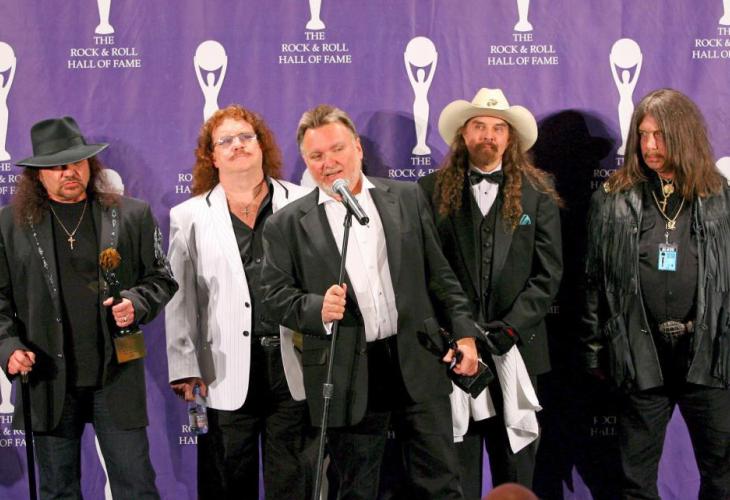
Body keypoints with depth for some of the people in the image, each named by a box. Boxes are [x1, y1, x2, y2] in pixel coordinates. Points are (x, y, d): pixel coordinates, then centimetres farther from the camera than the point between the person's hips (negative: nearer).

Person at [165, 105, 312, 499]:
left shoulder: (300, 203, 5)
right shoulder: (190, 217, 7)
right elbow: (179, 299, 4)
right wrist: (185, 370, -2)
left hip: (293, 367, 0)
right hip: (226, 377, 0)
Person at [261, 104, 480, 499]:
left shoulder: (407, 198, 9)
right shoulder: (287, 225, 3)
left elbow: (439, 273, 10)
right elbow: (275, 295, 0)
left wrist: (464, 332, 3)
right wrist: (317, 308, -19)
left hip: (418, 363, 1)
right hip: (348, 378, -1)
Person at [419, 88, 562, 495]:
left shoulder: (538, 193, 4)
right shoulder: (433, 190, 3)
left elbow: (548, 274, 0)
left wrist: (510, 328, -11)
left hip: (516, 350, 1)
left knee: (516, 469, 10)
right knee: (456, 467, 6)